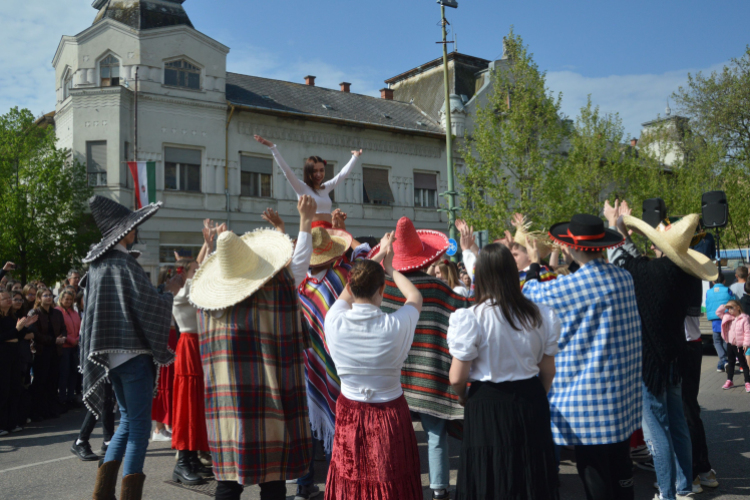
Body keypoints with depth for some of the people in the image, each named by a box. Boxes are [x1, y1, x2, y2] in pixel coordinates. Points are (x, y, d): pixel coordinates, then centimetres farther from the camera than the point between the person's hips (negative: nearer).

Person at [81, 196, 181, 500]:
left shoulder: (97, 265, 10)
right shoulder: (124, 264, -15)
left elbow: (90, 312, 17)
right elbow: (149, 306, -16)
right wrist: (170, 291, 0)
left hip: (108, 354, 8)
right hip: (132, 352, -8)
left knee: (128, 421, 19)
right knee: (139, 427, 0)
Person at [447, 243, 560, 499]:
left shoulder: (471, 318, -17)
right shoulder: (541, 316, -4)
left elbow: (457, 378, -13)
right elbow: (548, 371, 6)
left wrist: (463, 397, 9)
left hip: (487, 402, -3)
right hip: (531, 400, 4)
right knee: (532, 474, 19)